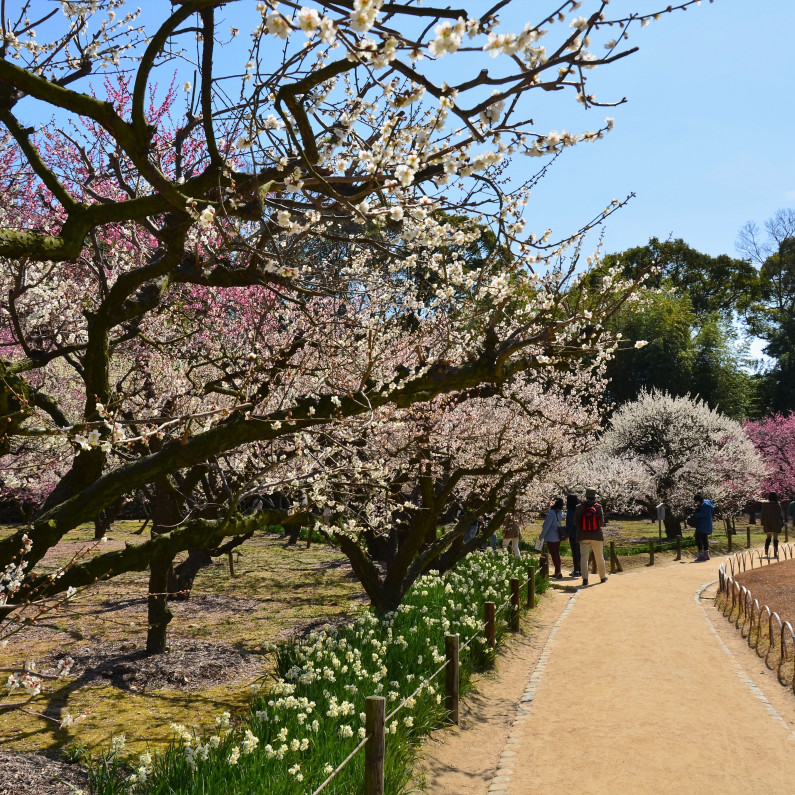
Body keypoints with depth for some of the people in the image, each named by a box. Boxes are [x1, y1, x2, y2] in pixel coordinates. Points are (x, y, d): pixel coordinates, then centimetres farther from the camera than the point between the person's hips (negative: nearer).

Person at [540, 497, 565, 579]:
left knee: (554, 554, -4)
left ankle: (558, 573, -6)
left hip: (551, 537, -8)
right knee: (557, 554, 15)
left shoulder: (552, 512, -21)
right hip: (558, 537, 8)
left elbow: (547, 525, -19)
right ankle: (558, 572, 23)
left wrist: (542, 536, -12)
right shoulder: (560, 513, 5)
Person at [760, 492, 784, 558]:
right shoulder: (777, 504, -12)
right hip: (776, 523, -3)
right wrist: (782, 523, 1)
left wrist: (762, 524, 9)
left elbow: (763, 515, 2)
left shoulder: (764, 504, -3)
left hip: (767, 523, 3)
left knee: (768, 537, 15)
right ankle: (775, 553, 7)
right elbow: (780, 515, -8)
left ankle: (766, 552, 3)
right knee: (775, 538, 6)